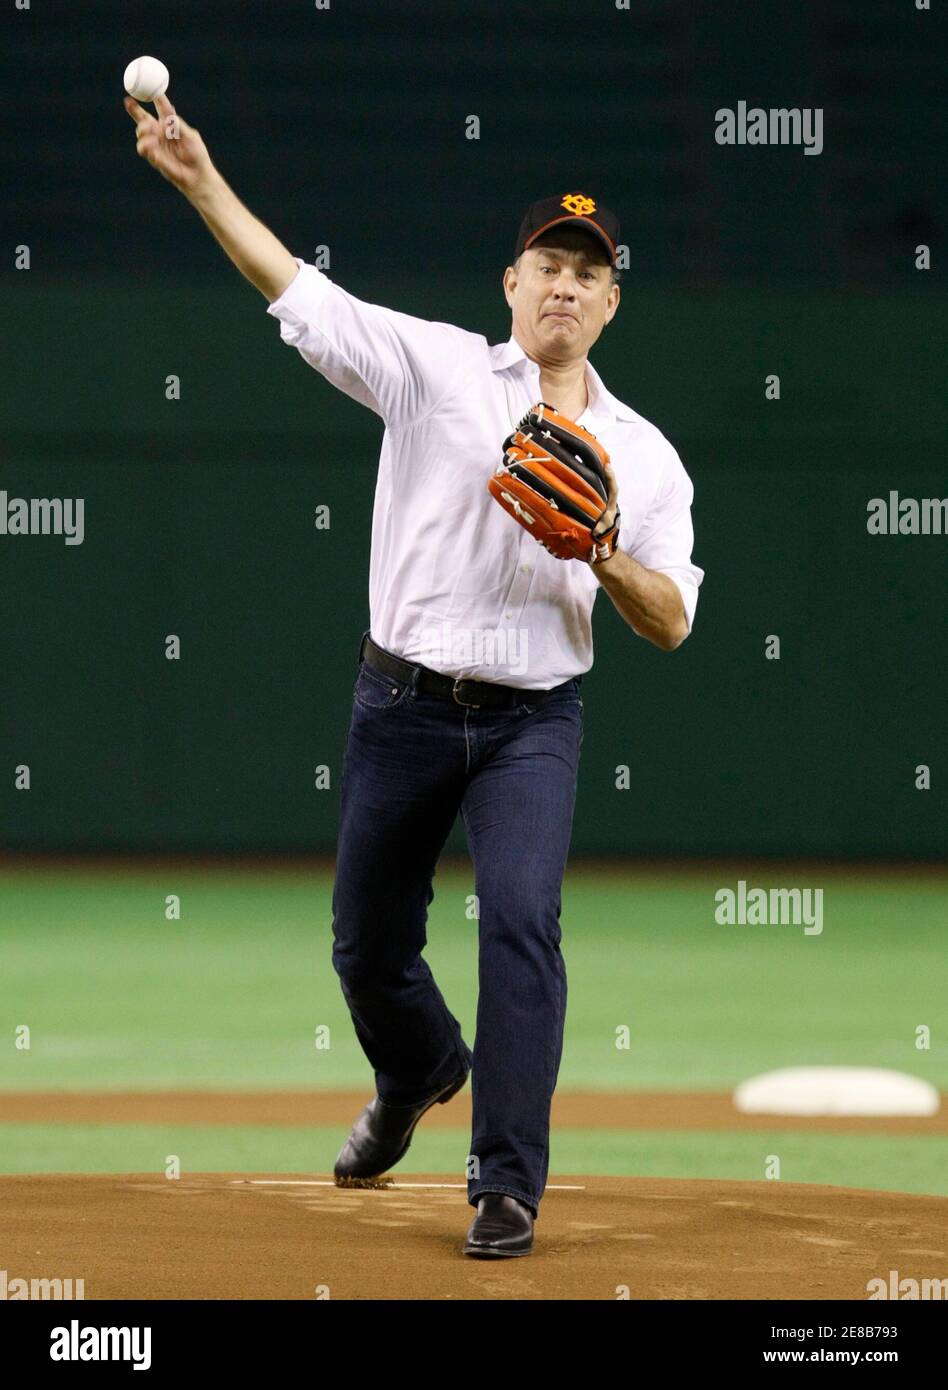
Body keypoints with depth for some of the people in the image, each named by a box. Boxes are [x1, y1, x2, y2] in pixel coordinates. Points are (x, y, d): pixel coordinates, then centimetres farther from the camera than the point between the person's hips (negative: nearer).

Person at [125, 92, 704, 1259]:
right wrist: (201, 179, -16)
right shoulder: (437, 367, 1)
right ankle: (419, 1073, 46)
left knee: (521, 921, -21)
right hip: (404, 708, 1)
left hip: (532, 723, 0)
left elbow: (670, 625, 4)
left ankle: (507, 1184, -16)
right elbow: (298, 293, -7)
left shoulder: (642, 454, 6)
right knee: (368, 945, 11)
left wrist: (606, 557, -16)